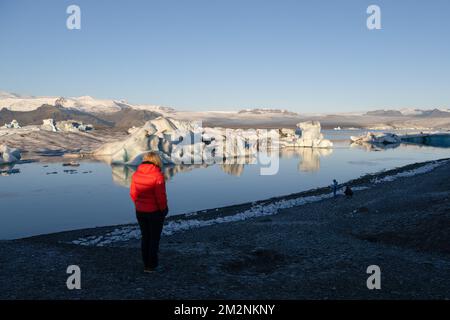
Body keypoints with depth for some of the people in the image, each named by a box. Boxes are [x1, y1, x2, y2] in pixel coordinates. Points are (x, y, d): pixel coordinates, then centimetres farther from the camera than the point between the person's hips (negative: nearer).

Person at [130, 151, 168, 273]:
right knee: (154, 238, 11)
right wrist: (163, 209, -5)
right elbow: (160, 196, -19)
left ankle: (146, 264, 28)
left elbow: (132, 193, 2)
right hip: (155, 212, -5)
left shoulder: (136, 174, -3)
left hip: (140, 212, 5)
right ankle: (151, 265, 17)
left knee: (145, 237, 19)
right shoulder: (157, 175, -19)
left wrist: (138, 204, 14)